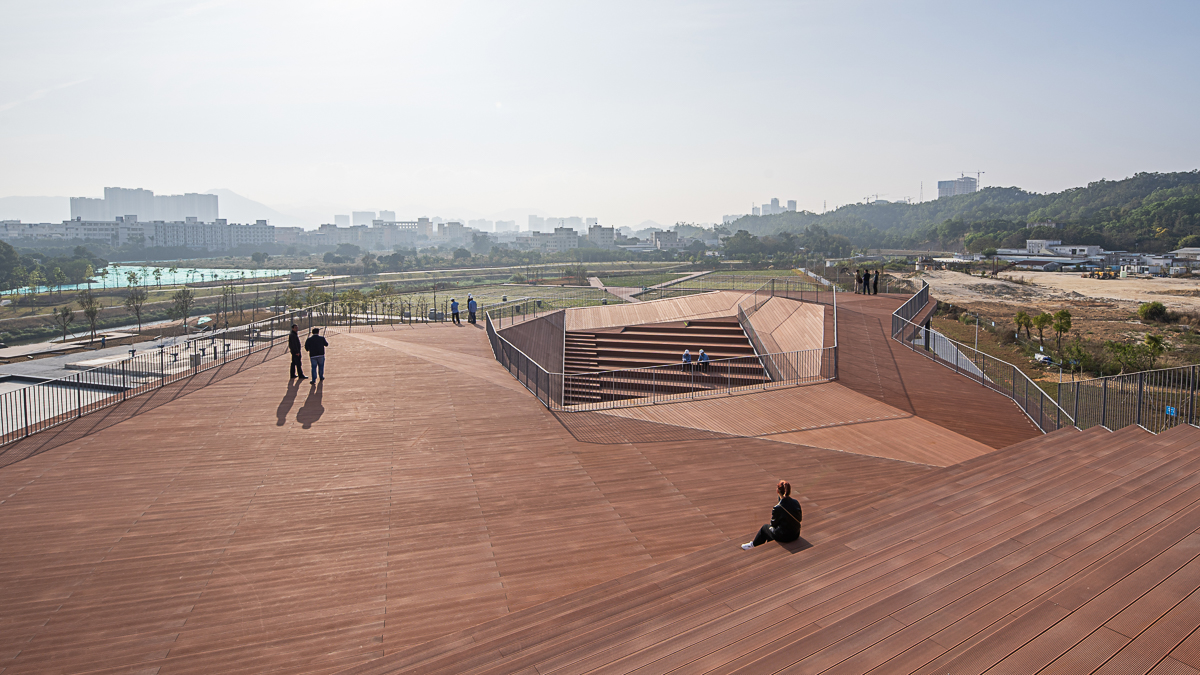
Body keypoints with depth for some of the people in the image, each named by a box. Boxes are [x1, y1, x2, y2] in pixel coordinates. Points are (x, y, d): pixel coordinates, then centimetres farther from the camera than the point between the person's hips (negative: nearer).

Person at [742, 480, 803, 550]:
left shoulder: (777, 508, -26)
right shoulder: (796, 503, -10)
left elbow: (773, 523, -9)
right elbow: (799, 519, 4)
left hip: (783, 537, -5)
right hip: (796, 535, 5)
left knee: (765, 527, 22)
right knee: (771, 527, 29)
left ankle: (753, 545, 42)